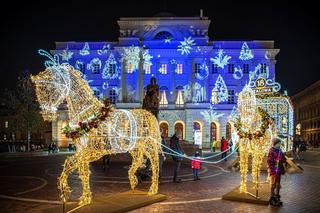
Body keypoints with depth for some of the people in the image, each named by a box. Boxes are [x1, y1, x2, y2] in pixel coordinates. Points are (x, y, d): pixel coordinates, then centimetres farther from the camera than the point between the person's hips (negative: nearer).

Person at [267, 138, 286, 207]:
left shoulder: (279, 150, 9)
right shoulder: (272, 151, -16)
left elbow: (282, 160, 19)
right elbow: (269, 161, -18)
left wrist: (284, 167, 18)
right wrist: (270, 169, -20)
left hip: (279, 170, 8)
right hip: (274, 170, -8)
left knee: (278, 184, 16)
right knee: (274, 184, -2)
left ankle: (277, 197, 28)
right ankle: (272, 199, 8)